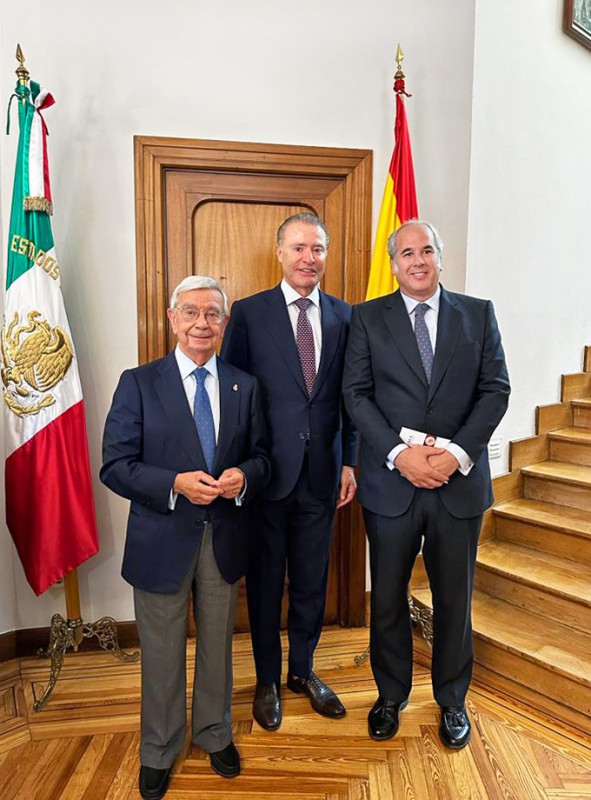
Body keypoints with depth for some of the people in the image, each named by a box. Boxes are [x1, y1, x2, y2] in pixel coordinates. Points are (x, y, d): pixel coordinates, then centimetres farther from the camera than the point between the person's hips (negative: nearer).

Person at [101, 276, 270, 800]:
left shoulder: (245, 386, 3)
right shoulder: (139, 383, -6)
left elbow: (261, 456, 6)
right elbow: (115, 466, -10)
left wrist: (244, 475, -17)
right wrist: (175, 483, -24)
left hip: (224, 538, 3)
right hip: (163, 540, -2)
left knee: (218, 646, 21)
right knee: (162, 654, 16)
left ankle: (215, 734, 47)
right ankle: (159, 751, 43)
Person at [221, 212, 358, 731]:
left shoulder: (344, 316, 5)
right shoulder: (249, 313, -4)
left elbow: (350, 397, 7)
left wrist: (350, 462, 3)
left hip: (321, 473, 3)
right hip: (266, 471, -2)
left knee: (312, 579, 17)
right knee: (265, 579, 13)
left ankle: (303, 670, 41)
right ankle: (267, 680, 36)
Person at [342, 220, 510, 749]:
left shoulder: (479, 314, 5)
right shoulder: (368, 317, 2)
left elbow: (496, 389, -1)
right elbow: (357, 393, -4)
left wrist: (456, 453, -14)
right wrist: (400, 452, -16)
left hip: (460, 481, 1)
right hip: (391, 483, 0)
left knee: (454, 600, 15)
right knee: (387, 599, 14)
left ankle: (452, 700, 39)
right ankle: (391, 696, 38)